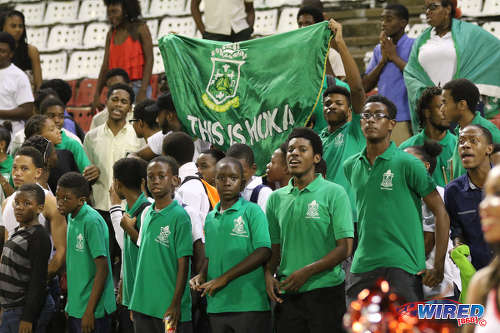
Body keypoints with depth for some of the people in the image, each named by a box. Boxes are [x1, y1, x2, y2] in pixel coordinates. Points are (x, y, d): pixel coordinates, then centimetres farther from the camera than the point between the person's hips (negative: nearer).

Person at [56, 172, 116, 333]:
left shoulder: (92, 222, -17)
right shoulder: (71, 217, 9)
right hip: (75, 307, 8)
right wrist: (70, 304, 18)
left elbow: (103, 269, -18)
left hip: (93, 309, -8)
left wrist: (89, 311, -19)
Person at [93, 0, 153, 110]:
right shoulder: (112, 33, 12)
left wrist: (143, 91, -18)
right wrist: (97, 95, 4)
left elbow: (149, 60, -8)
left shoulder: (140, 28, -2)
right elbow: (105, 65, 11)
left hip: (137, 85, -5)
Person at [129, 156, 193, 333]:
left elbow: (183, 265, -10)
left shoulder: (179, 216, -9)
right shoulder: (147, 214, 11)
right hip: (142, 306, 6)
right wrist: (136, 304, 15)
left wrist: (175, 305, -14)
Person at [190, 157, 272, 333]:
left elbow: (264, 252, -12)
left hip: (250, 305, -6)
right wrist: (202, 276, 1)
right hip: (216, 307, 6)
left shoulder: (252, 211, -2)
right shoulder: (210, 218, 17)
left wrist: (225, 278, -15)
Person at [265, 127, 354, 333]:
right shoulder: (276, 198, 13)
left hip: (325, 291, -4)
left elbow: (345, 248, -7)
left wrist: (306, 272, -15)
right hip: (286, 295, 4)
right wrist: (269, 273, -4)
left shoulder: (334, 193, -1)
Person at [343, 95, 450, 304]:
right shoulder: (350, 166, 12)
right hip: (361, 268, 5)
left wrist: (438, 267, -8)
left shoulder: (407, 164, -5)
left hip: (402, 266, -5)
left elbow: (441, 213, -3)